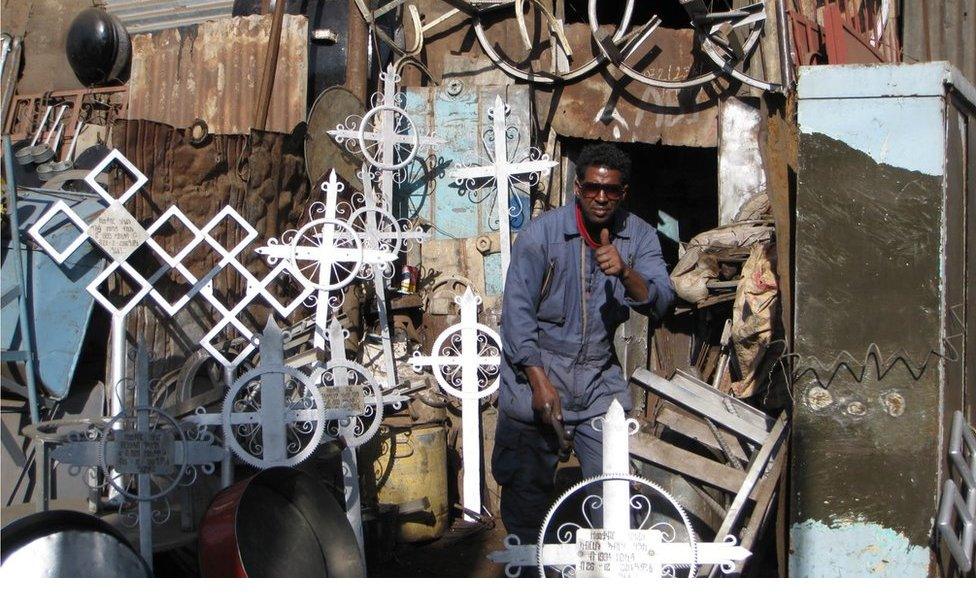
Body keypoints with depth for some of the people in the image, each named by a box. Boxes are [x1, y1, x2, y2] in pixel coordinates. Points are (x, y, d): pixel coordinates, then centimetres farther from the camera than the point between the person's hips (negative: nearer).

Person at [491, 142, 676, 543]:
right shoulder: (542, 232, -8)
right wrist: (539, 381, -19)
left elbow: (660, 304, -8)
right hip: (538, 373, -2)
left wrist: (625, 273, -28)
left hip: (600, 380, 3)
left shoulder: (639, 236, 1)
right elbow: (517, 310, -12)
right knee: (528, 487, 1)